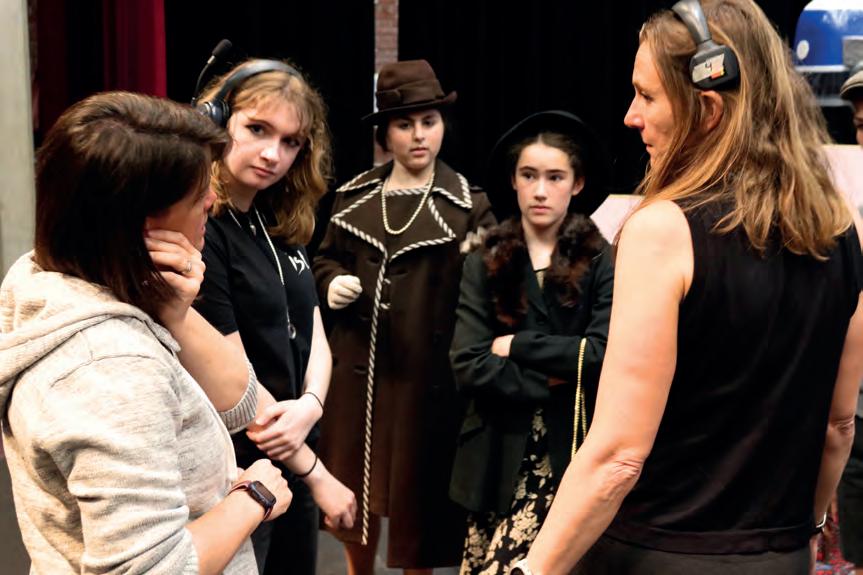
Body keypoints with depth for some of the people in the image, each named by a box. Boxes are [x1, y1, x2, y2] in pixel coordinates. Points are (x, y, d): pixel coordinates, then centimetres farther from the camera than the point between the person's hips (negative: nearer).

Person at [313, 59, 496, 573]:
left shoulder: (467, 206, -6)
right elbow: (326, 258, 18)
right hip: (356, 370, 4)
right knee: (354, 494, 18)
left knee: (417, 498, 10)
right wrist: (331, 282, -1)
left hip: (426, 377, -4)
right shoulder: (354, 196, 7)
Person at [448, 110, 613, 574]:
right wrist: (554, 383, -12)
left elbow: (603, 354, -16)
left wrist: (517, 345, -10)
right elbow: (469, 366, -6)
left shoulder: (601, 263, -2)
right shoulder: (484, 264, 4)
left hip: (573, 456, -2)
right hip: (501, 457, 3)